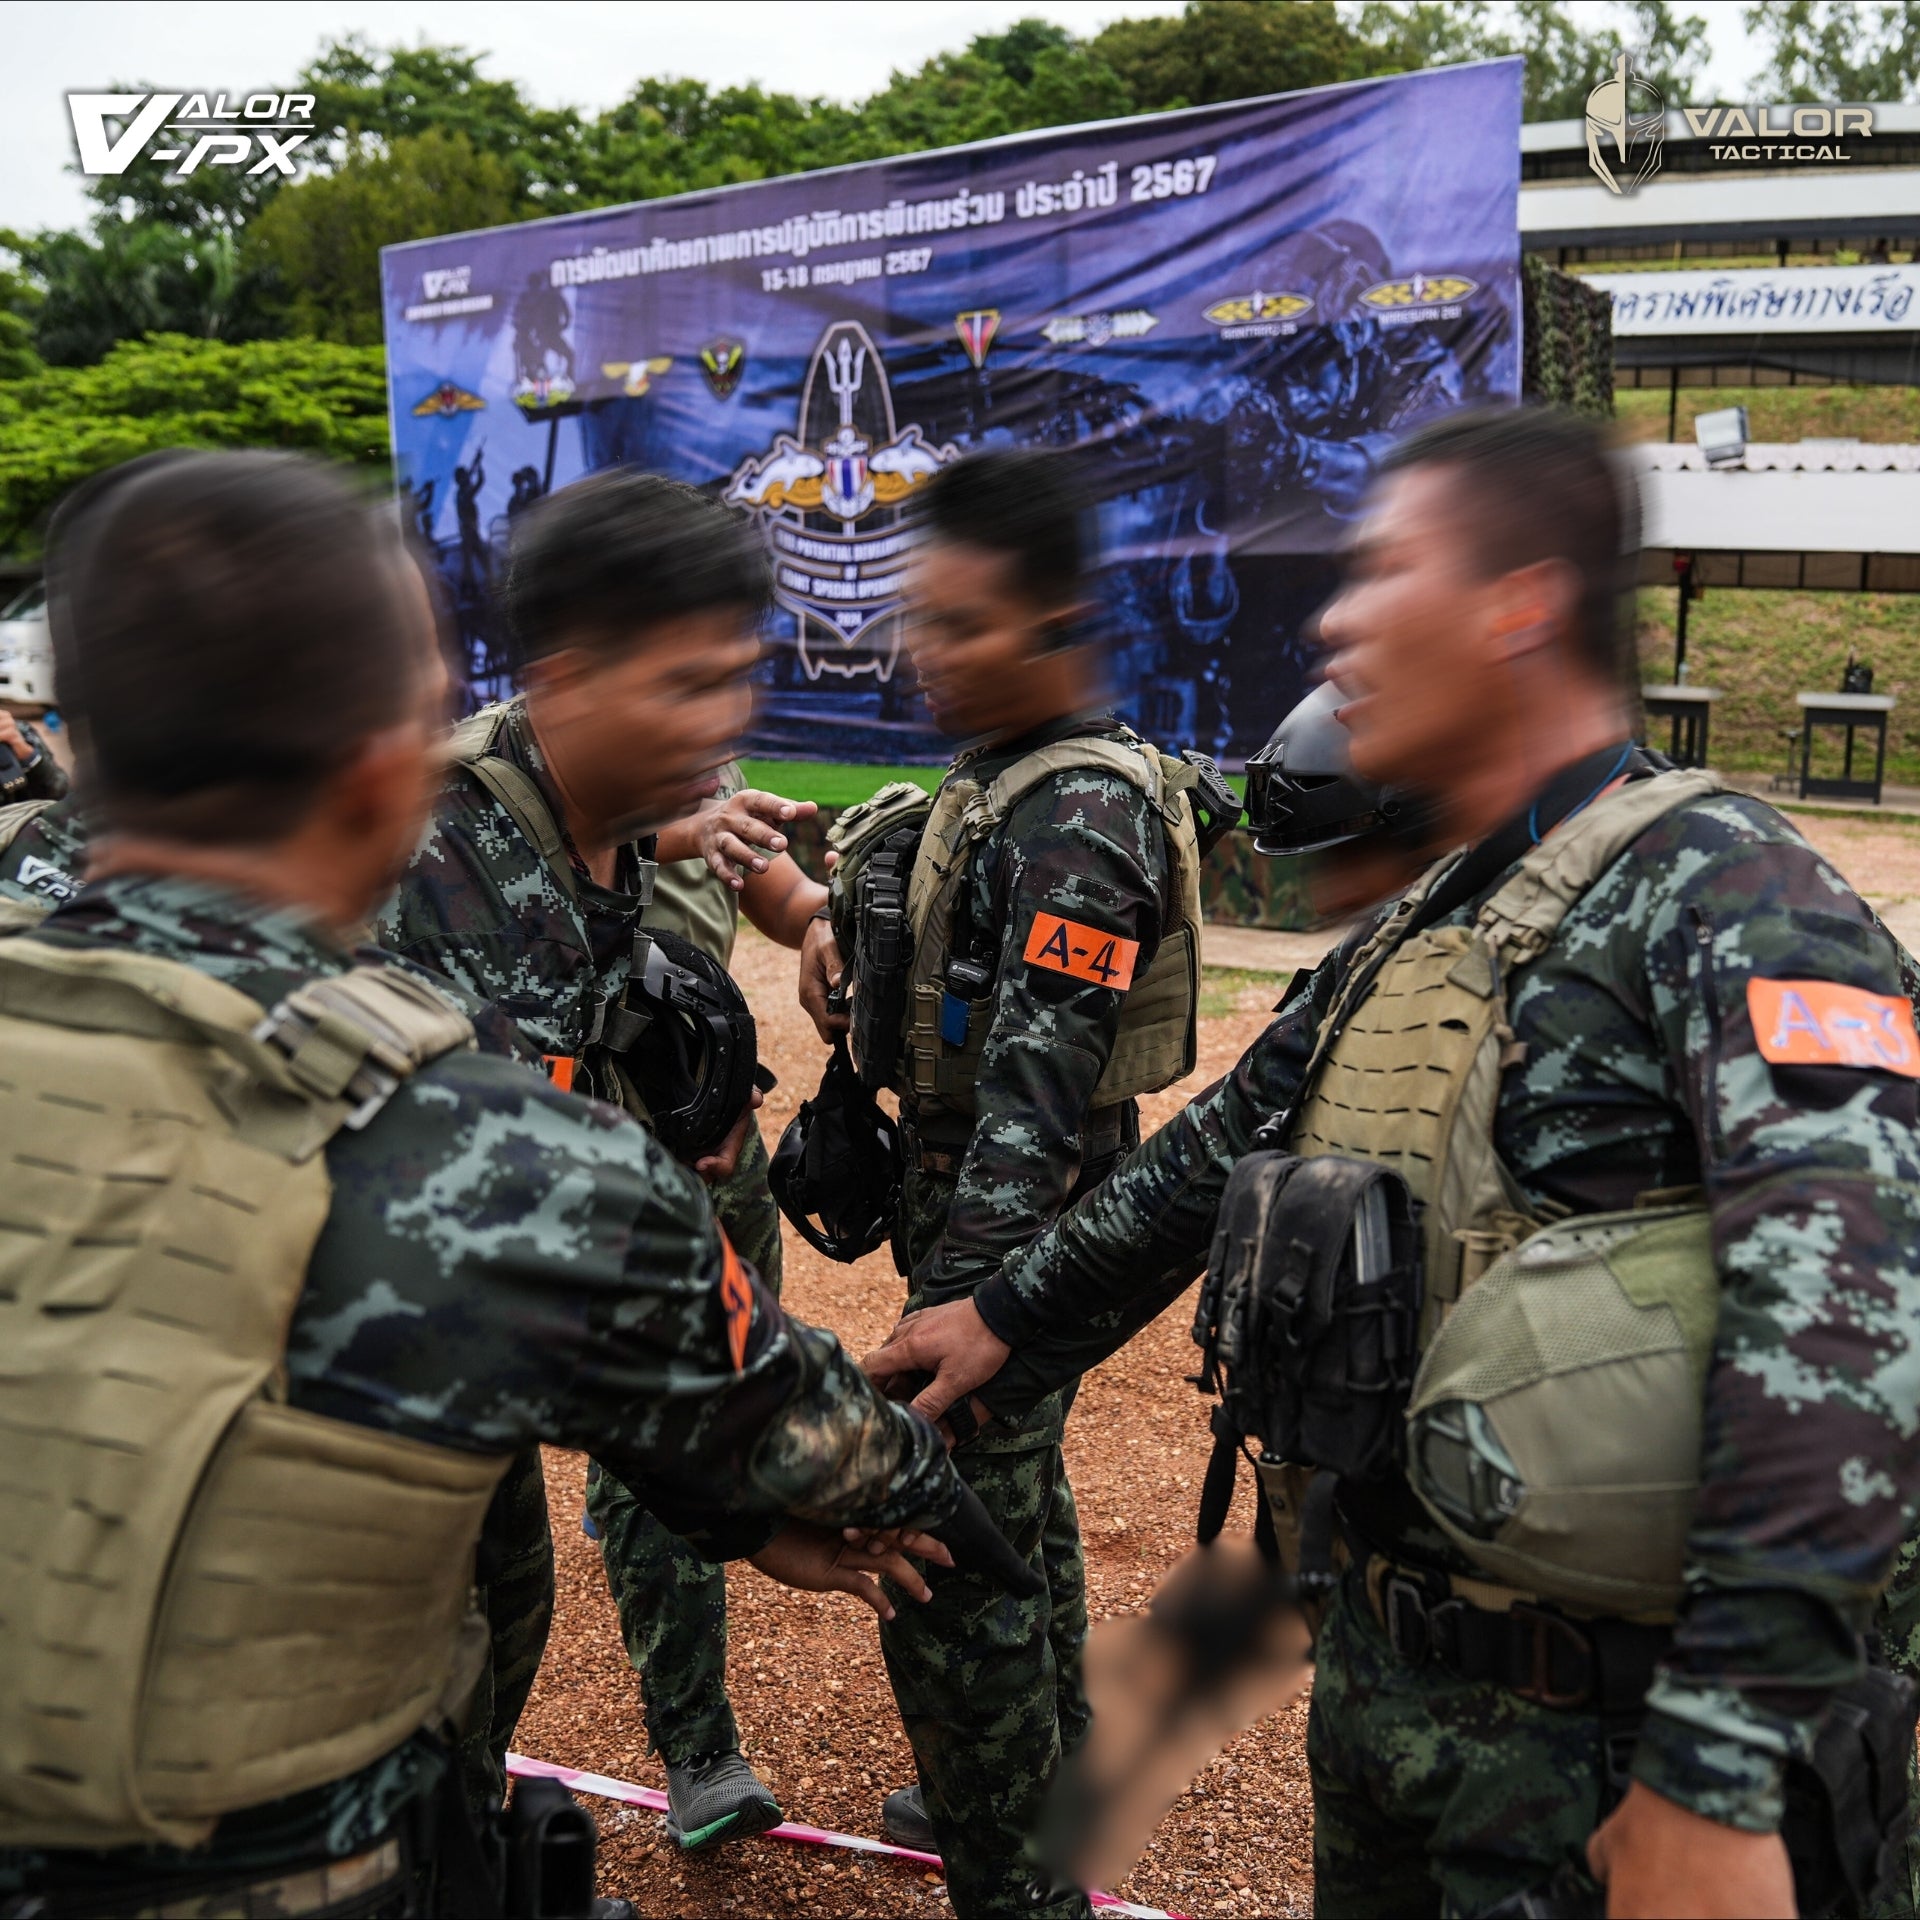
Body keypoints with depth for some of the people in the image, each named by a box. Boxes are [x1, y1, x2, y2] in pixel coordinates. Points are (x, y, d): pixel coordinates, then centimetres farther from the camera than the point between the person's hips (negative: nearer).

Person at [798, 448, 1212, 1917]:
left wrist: (956, 1304, -31)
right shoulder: (1004, 775, 8)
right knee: (1021, 1507, 24)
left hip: (1016, 1239, -10)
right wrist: (854, 938, 0)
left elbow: (1037, 1092, -29)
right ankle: (1049, 1792, 44)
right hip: (992, 1221, 10)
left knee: (948, 1574, -2)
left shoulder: (1083, 819, -23)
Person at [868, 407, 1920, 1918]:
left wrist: (1722, 1776, -35)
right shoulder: (1408, 935, 7)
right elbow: (1219, 1153, 19)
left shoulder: (1722, 886, -19)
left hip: (1601, 1750, -7)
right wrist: (1015, 1319, 25)